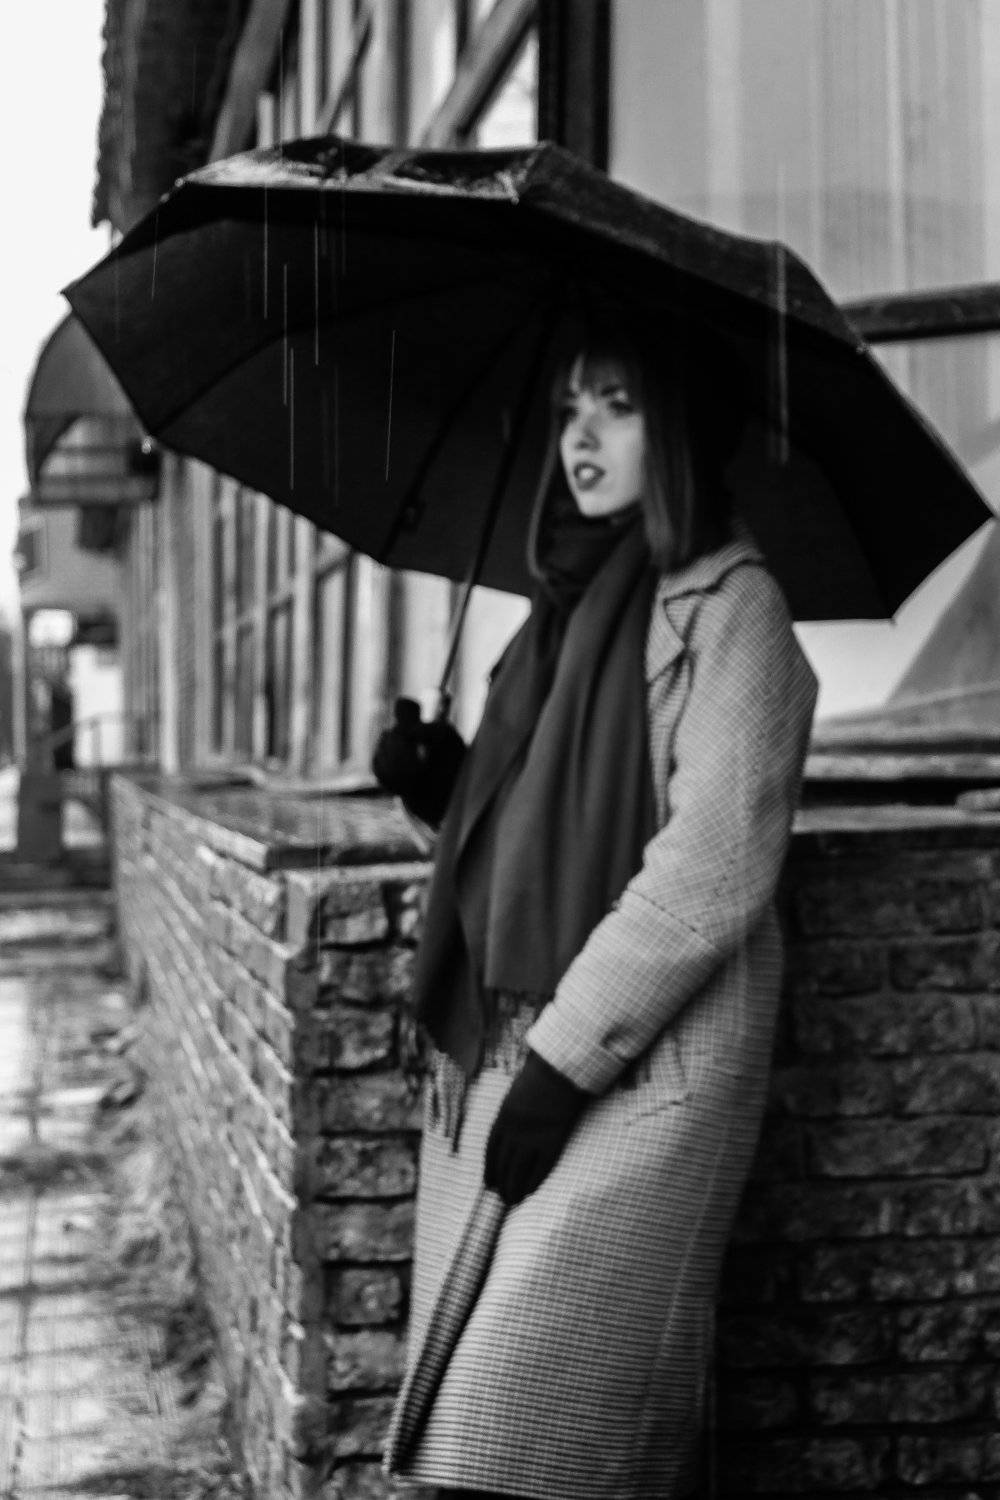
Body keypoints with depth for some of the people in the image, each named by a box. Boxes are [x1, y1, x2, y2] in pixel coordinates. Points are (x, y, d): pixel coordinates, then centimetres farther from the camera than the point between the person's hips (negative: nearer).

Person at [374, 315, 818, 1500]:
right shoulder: (576, 603, 18)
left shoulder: (728, 605, -6)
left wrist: (567, 1058, -17)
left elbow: (712, 869, -15)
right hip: (504, 1053, 8)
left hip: (638, 1070, -8)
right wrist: (441, 784, 4)